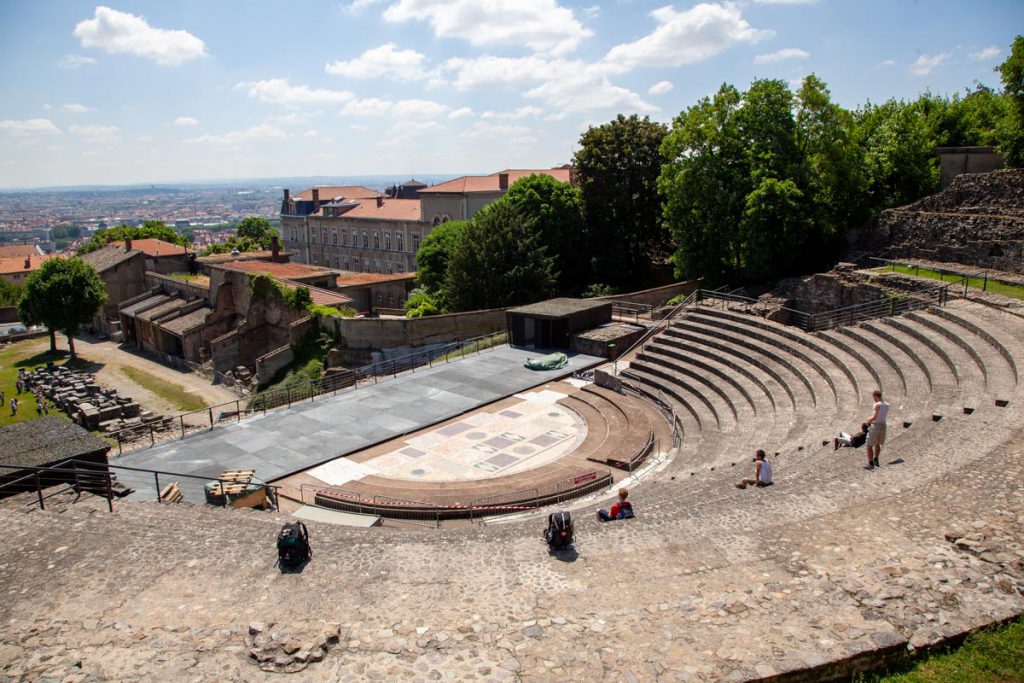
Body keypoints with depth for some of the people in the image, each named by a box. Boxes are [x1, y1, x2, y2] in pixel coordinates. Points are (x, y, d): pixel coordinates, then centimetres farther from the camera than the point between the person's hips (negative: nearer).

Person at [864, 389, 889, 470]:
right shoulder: (887, 405, 6)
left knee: (870, 445, 1)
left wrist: (867, 421, -6)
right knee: (877, 444, 25)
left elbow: (874, 417, -24)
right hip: (883, 426, 8)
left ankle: (870, 464, -1)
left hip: (875, 426, -8)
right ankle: (876, 460, 37)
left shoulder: (877, 404, -17)